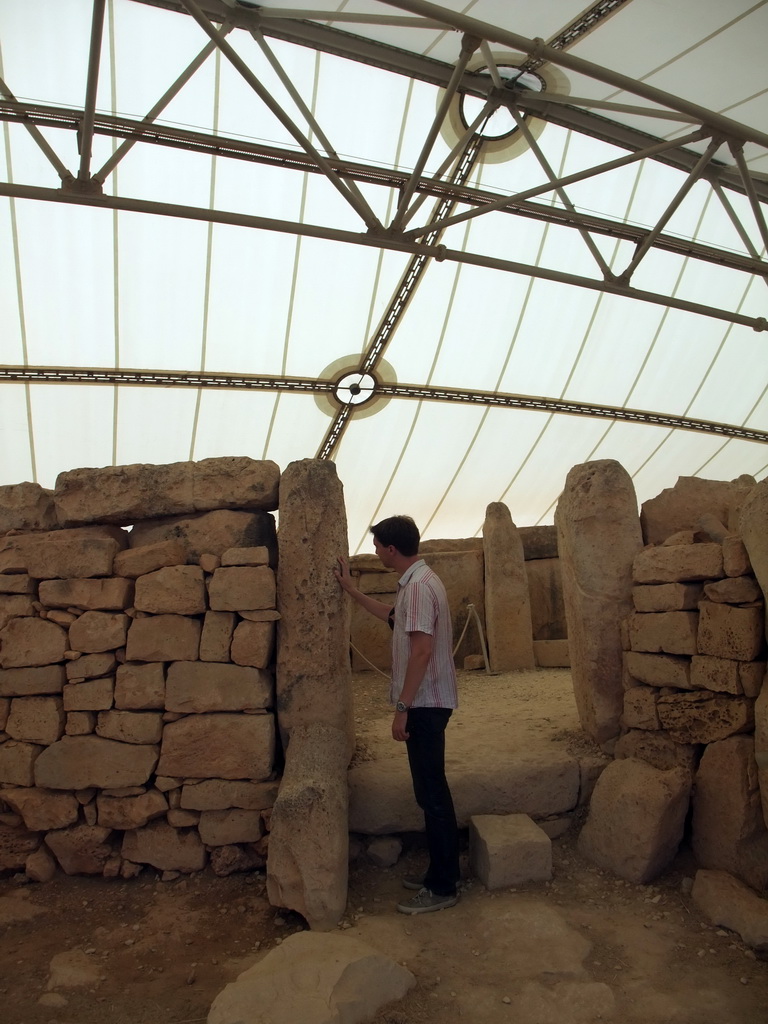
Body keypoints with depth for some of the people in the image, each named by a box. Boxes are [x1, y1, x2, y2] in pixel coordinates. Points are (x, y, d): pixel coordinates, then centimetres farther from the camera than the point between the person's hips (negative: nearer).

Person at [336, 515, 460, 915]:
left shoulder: (419, 586, -20)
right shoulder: (417, 581, 13)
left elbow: (422, 651, -25)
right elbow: (393, 616, 30)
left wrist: (402, 708, -21)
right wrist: (351, 589, 29)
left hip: (425, 704, -10)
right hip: (426, 702, 10)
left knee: (432, 794, -1)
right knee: (431, 792, 17)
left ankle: (442, 888, 11)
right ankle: (440, 874, 29)